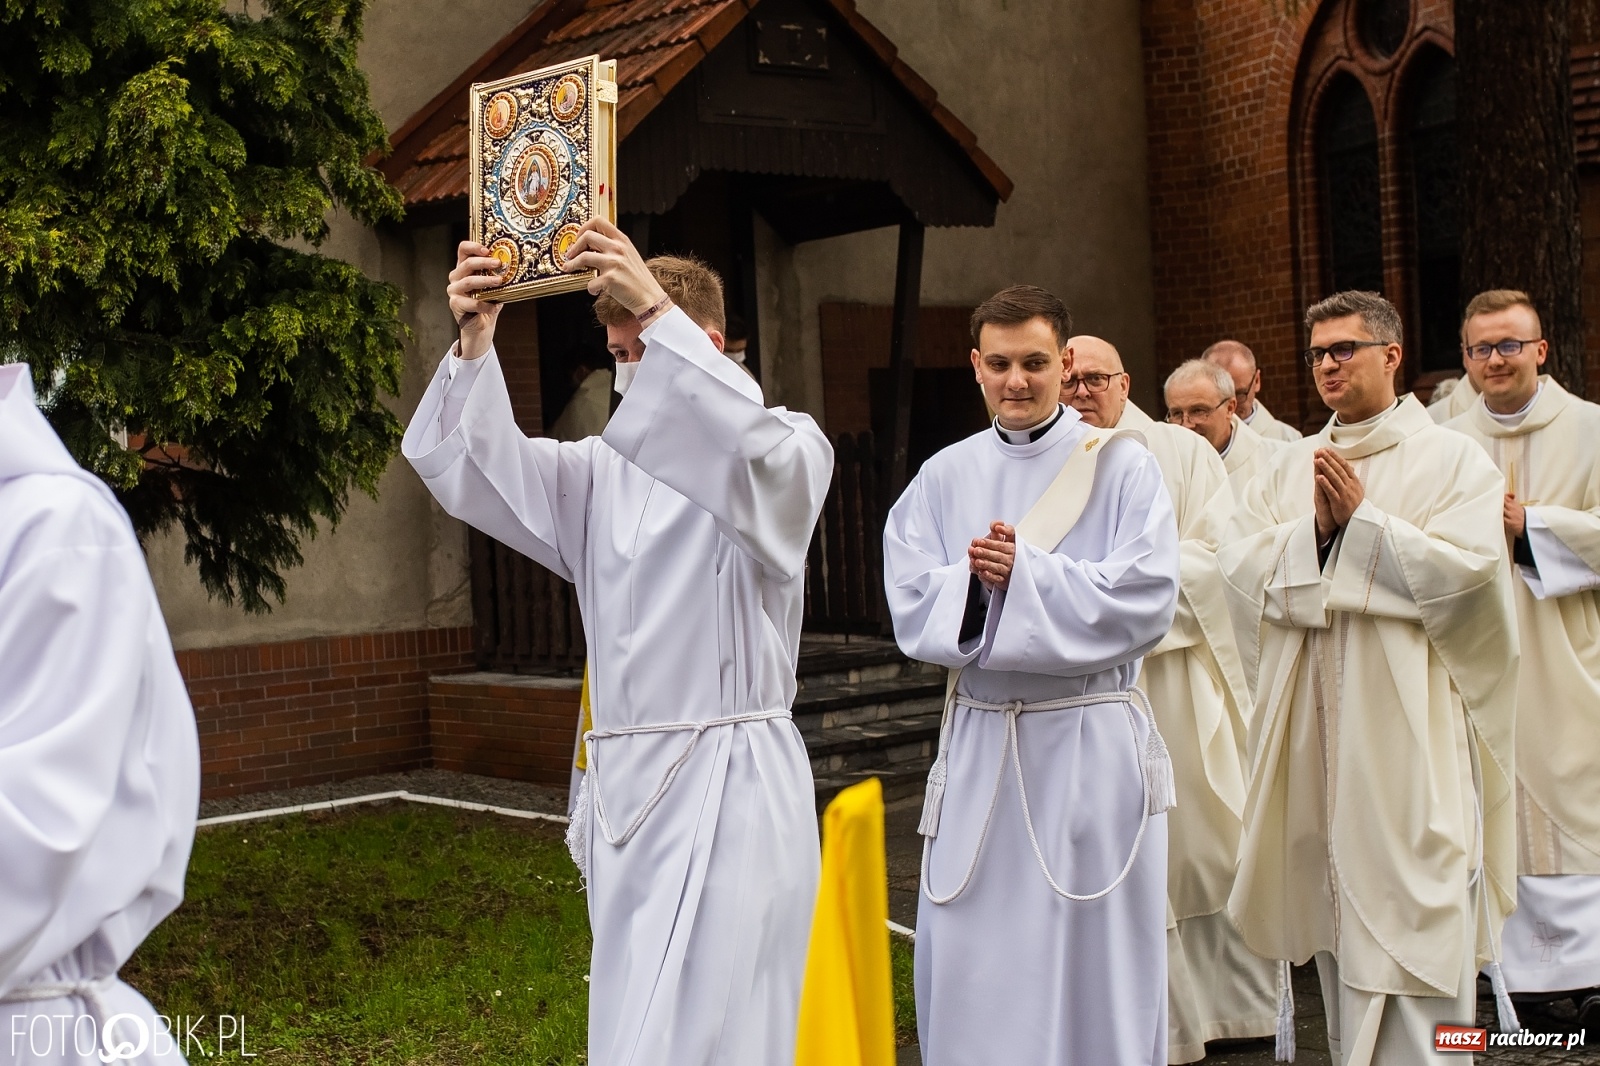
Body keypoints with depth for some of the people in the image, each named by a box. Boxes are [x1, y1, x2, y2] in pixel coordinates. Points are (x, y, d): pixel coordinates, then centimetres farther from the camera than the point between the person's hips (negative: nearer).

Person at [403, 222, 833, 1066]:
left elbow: (755, 451, -25)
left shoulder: (788, 451, -1)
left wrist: (659, 310, -32)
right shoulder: (602, 472, 15)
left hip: (729, 784, -6)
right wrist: (474, 345, -14)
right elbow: (471, 470, 4)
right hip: (624, 783, 6)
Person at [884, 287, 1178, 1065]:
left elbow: (1145, 602, -12)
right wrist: (980, 581, -20)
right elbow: (912, 607, -2)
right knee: (967, 966, 7)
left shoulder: (1121, 466, -1)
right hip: (978, 743, 3)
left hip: (1089, 744, -3)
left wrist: (1021, 574, -17)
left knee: (1097, 957, 5)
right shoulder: (944, 478, 8)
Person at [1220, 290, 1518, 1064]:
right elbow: (1239, 566, 4)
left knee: (1411, 908, -6)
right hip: (1312, 718, 5)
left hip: (1407, 720, -4)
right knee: (1331, 902, 9)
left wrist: (1362, 520, -12)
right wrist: (1314, 529, -11)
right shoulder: (1291, 464, 14)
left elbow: (1468, 571, -12)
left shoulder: (1451, 460, 1)